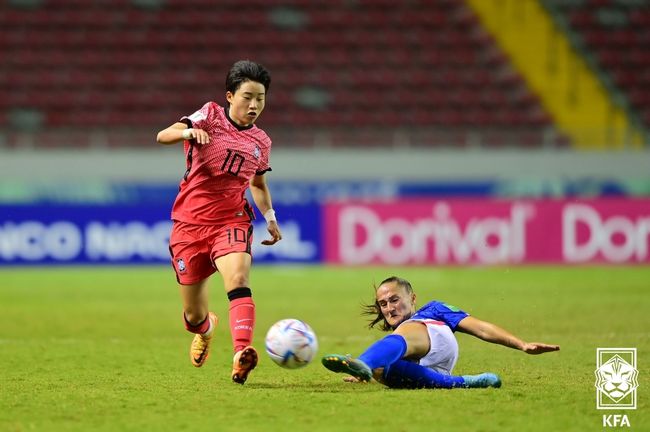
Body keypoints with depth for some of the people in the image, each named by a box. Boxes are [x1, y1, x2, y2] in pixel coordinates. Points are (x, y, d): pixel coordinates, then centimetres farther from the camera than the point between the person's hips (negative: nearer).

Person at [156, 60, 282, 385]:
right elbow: (162, 136, -15)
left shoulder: (260, 142, 9)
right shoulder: (211, 116, -3)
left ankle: (241, 353, -48)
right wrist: (188, 131, -37)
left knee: (238, 277, -32)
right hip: (190, 221, -1)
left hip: (232, 220, 1)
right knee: (193, 316, 7)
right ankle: (205, 329, 46)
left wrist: (270, 218, 10)